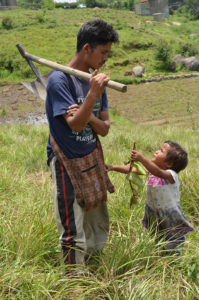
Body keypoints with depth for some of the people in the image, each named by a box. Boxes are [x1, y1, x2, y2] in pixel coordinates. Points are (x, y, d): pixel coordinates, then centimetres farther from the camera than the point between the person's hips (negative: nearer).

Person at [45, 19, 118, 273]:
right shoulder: (59, 79, -16)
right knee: (73, 234, -1)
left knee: (99, 225, 19)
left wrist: (88, 116, -18)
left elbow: (104, 129, 2)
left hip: (93, 159, 7)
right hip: (68, 164, -7)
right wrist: (93, 95, -36)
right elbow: (75, 125, -24)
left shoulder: (96, 79, 4)